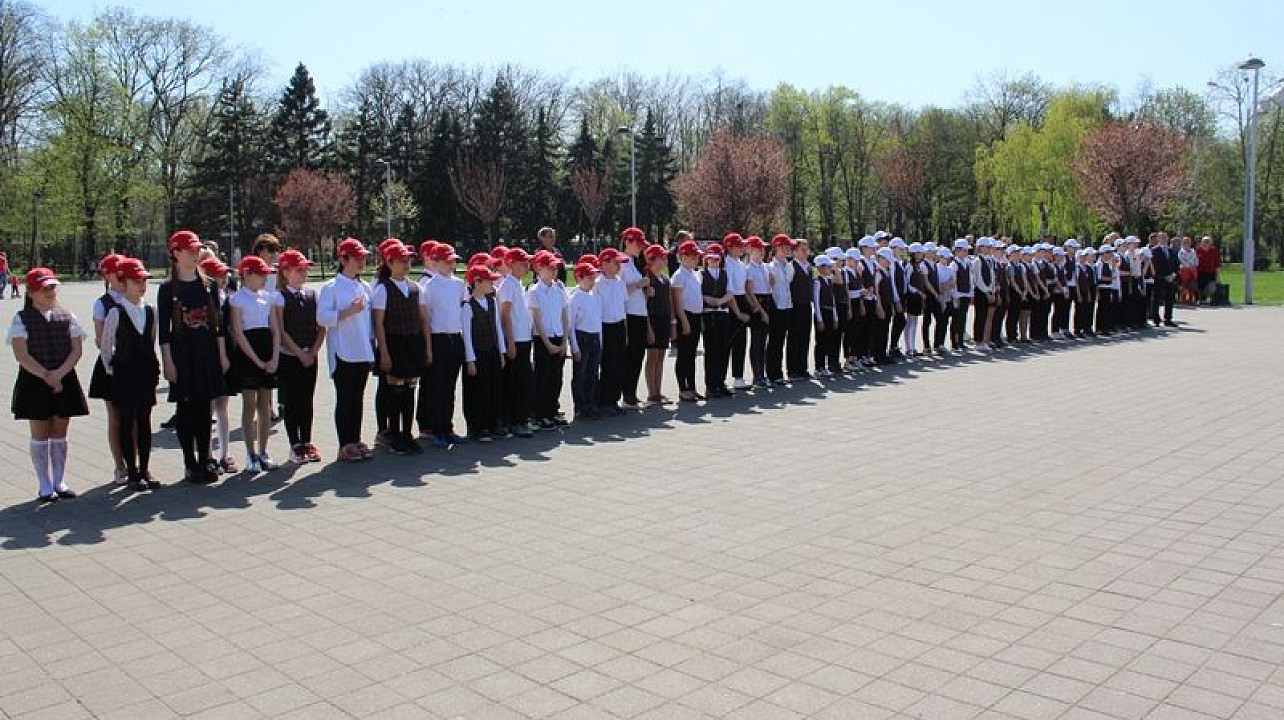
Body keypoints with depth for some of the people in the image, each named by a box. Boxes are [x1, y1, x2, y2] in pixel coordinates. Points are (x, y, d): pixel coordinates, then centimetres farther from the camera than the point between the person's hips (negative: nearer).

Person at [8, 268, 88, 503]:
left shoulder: (66, 316, 6)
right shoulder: (22, 318, -3)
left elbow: (77, 349, 0)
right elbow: (21, 354, -11)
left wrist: (59, 373, -13)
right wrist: (46, 376, -15)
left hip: (65, 381, 3)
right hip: (34, 383, -3)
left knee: (59, 433, 9)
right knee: (40, 434, 4)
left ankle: (59, 481, 18)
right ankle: (45, 486, 11)